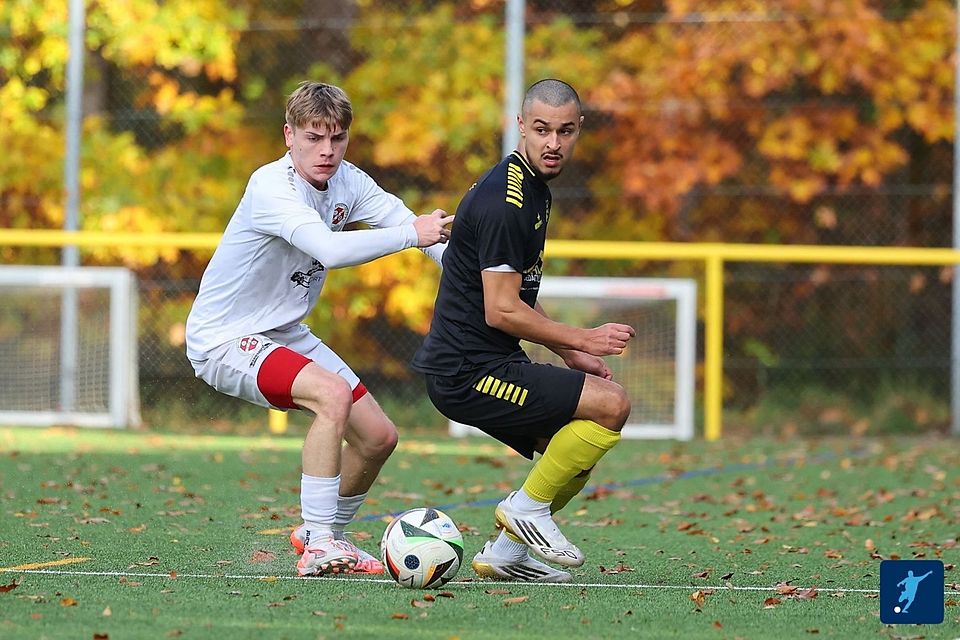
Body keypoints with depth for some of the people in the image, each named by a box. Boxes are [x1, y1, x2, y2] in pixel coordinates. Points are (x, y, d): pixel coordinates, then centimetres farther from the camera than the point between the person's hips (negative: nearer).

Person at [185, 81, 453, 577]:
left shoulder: (346, 182, -3)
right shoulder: (270, 187, -27)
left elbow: (420, 228, -9)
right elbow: (330, 250, -42)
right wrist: (410, 233, -43)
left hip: (285, 333, 8)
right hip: (223, 338, -8)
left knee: (378, 437, 6)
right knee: (333, 395, -31)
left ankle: (323, 535, 29)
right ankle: (319, 545, -27)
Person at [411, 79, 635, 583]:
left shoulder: (534, 190, 14)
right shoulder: (504, 201, -19)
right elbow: (501, 311, -21)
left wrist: (569, 352, 18)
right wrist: (581, 341, -11)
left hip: (489, 364, 10)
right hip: (467, 373, -10)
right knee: (611, 405, -17)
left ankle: (506, 551, 17)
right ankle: (528, 505, -4)